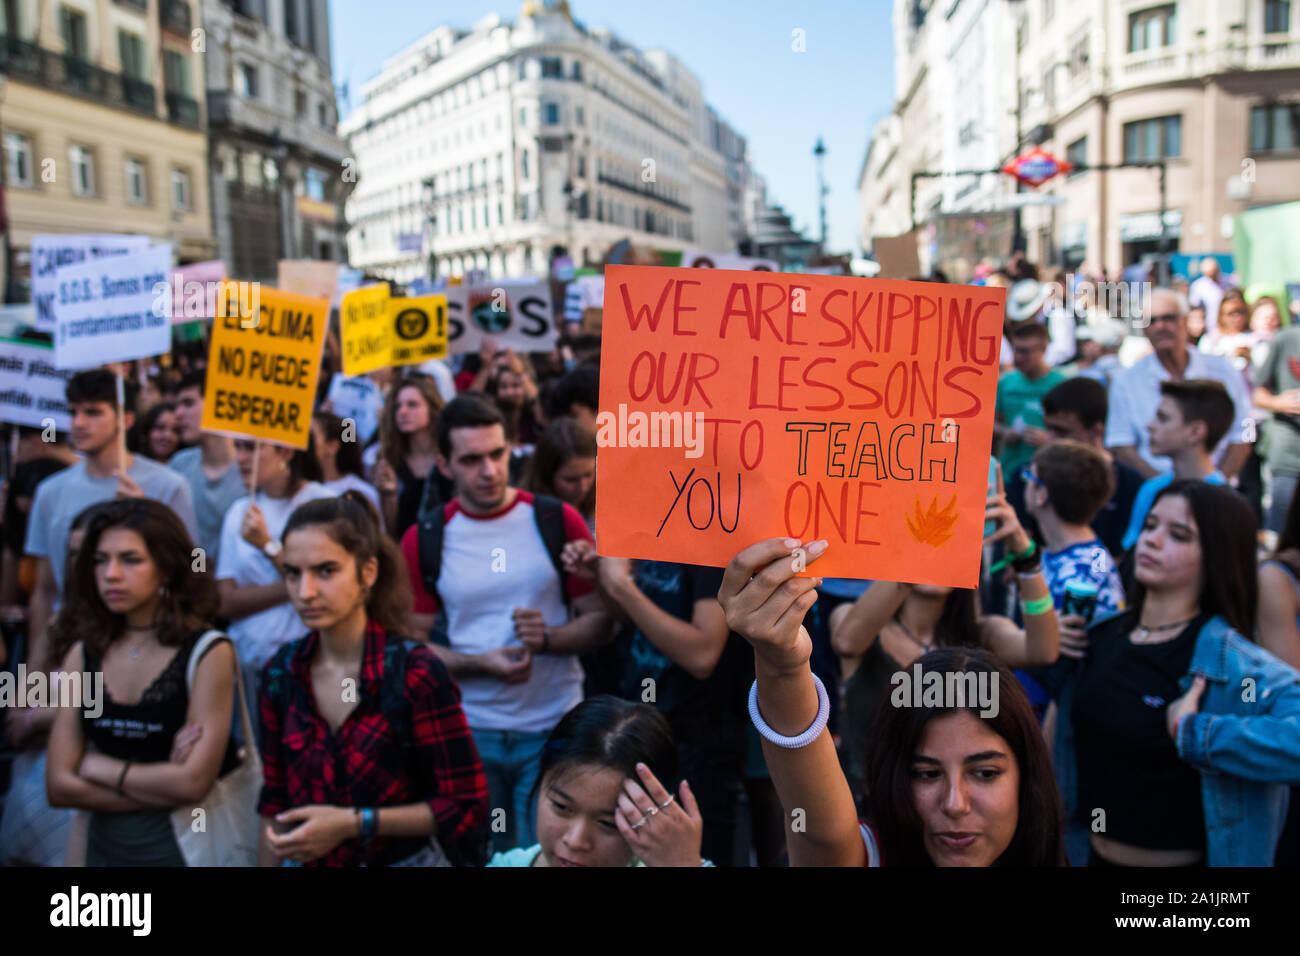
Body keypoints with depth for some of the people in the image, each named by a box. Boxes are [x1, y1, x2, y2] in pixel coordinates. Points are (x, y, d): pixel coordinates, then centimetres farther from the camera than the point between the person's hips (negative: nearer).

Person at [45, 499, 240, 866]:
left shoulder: (209, 653, -15)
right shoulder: (83, 657, -1)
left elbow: (193, 782, -20)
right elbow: (59, 786, -5)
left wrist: (99, 767, -9)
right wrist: (162, 786, -15)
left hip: (185, 844, -4)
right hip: (104, 844, 4)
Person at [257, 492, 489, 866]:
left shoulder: (416, 673, -22)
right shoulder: (280, 672, -7)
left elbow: (466, 806, -19)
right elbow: (276, 800, 4)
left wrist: (353, 823, -23)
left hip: (403, 857, -4)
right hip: (307, 858, 4)